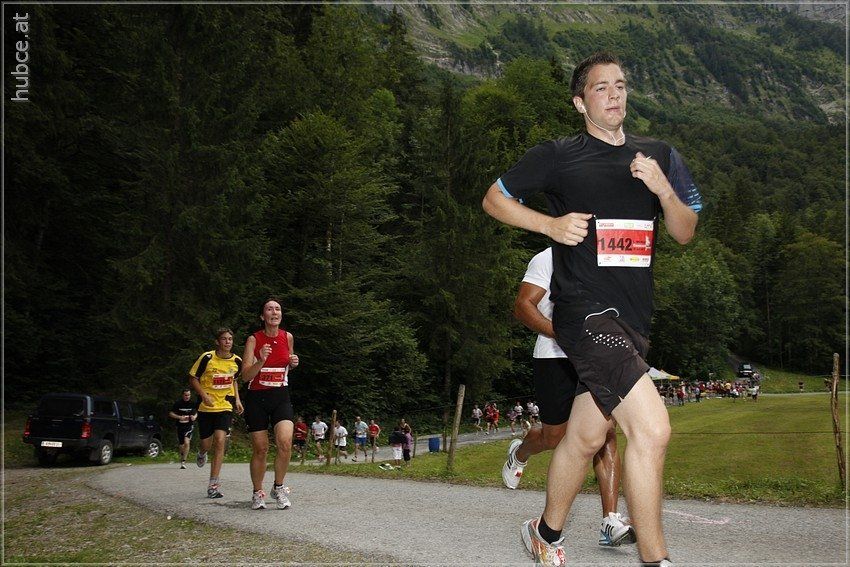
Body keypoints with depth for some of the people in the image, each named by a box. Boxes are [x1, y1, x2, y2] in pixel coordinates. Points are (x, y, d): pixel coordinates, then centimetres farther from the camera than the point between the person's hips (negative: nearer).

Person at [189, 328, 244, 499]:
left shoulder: (237, 361, 0)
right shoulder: (207, 358, -12)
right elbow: (193, 378, -4)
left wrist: (237, 399, 10)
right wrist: (204, 395, -17)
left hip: (225, 406, 1)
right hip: (206, 407, -1)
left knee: (220, 441, -15)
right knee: (206, 444, 5)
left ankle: (213, 484, -12)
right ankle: (202, 452, 47)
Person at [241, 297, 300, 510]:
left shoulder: (288, 337, 3)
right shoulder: (254, 339, -7)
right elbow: (245, 375, -12)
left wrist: (293, 363, -1)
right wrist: (261, 361, -29)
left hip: (280, 396, 2)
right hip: (256, 398, -2)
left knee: (285, 442, -19)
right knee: (260, 449, 2)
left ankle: (278, 487, 1)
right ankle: (257, 493, 22)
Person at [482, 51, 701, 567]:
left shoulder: (659, 156, 14)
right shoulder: (557, 156, 1)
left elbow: (685, 233, 14)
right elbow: (494, 199, 8)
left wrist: (663, 190, -6)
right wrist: (551, 224, -7)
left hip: (634, 316, 6)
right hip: (585, 307, -6)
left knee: (587, 436, 16)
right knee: (652, 427, -20)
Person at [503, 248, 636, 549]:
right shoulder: (548, 259, -2)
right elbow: (522, 307, -9)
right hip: (555, 358, -4)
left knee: (606, 434, -9)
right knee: (554, 437, 7)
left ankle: (610, 521, -11)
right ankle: (519, 453, 43)